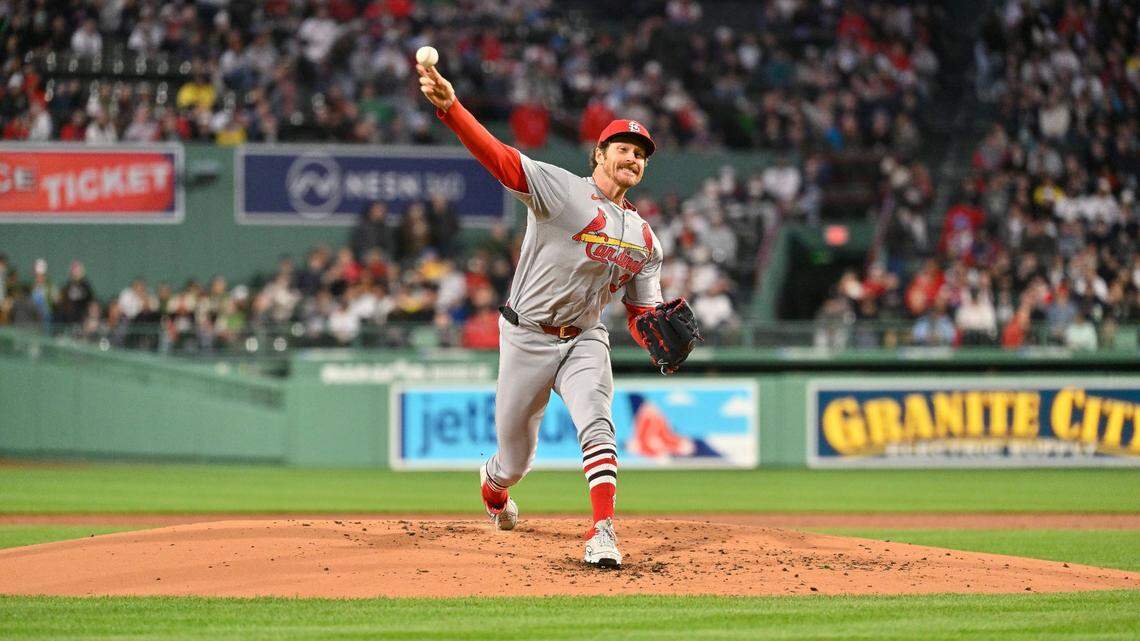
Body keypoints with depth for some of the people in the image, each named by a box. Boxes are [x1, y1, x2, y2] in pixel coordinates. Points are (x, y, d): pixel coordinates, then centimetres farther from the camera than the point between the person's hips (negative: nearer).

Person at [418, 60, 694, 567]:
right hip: (527, 338, -3)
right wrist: (449, 106, -41)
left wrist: (658, 336, -15)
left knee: (596, 426, -25)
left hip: (585, 341, 4)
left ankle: (602, 534, -31)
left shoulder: (644, 240, 10)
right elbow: (497, 155, -23)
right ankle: (493, 484, 44)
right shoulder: (563, 190, -9)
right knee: (516, 460, 7)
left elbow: (642, 315, 11)